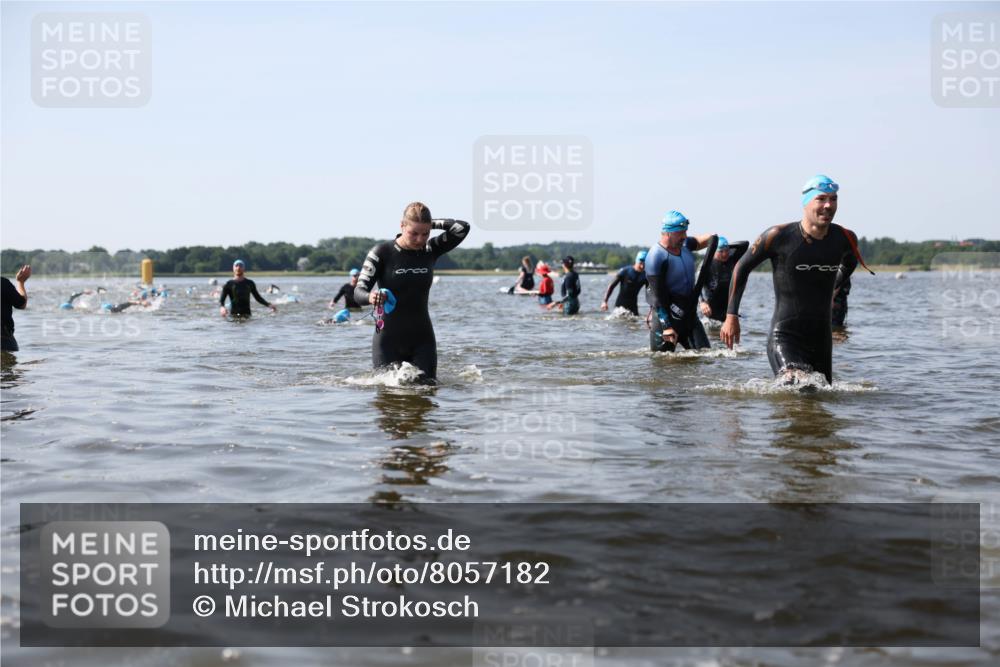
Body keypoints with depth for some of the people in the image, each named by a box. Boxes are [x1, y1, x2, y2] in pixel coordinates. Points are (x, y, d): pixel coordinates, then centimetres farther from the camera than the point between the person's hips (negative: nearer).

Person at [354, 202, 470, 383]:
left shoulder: (430, 250, 1)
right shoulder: (382, 252, -10)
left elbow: (462, 228, -9)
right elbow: (359, 291, -16)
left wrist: (431, 224, -6)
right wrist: (370, 297, -38)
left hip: (422, 339, 3)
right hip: (388, 340, -3)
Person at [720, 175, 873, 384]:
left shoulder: (845, 239, 0)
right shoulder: (779, 237, -11)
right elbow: (742, 268, 1)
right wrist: (731, 316, 0)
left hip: (822, 337, 6)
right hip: (784, 337, -5)